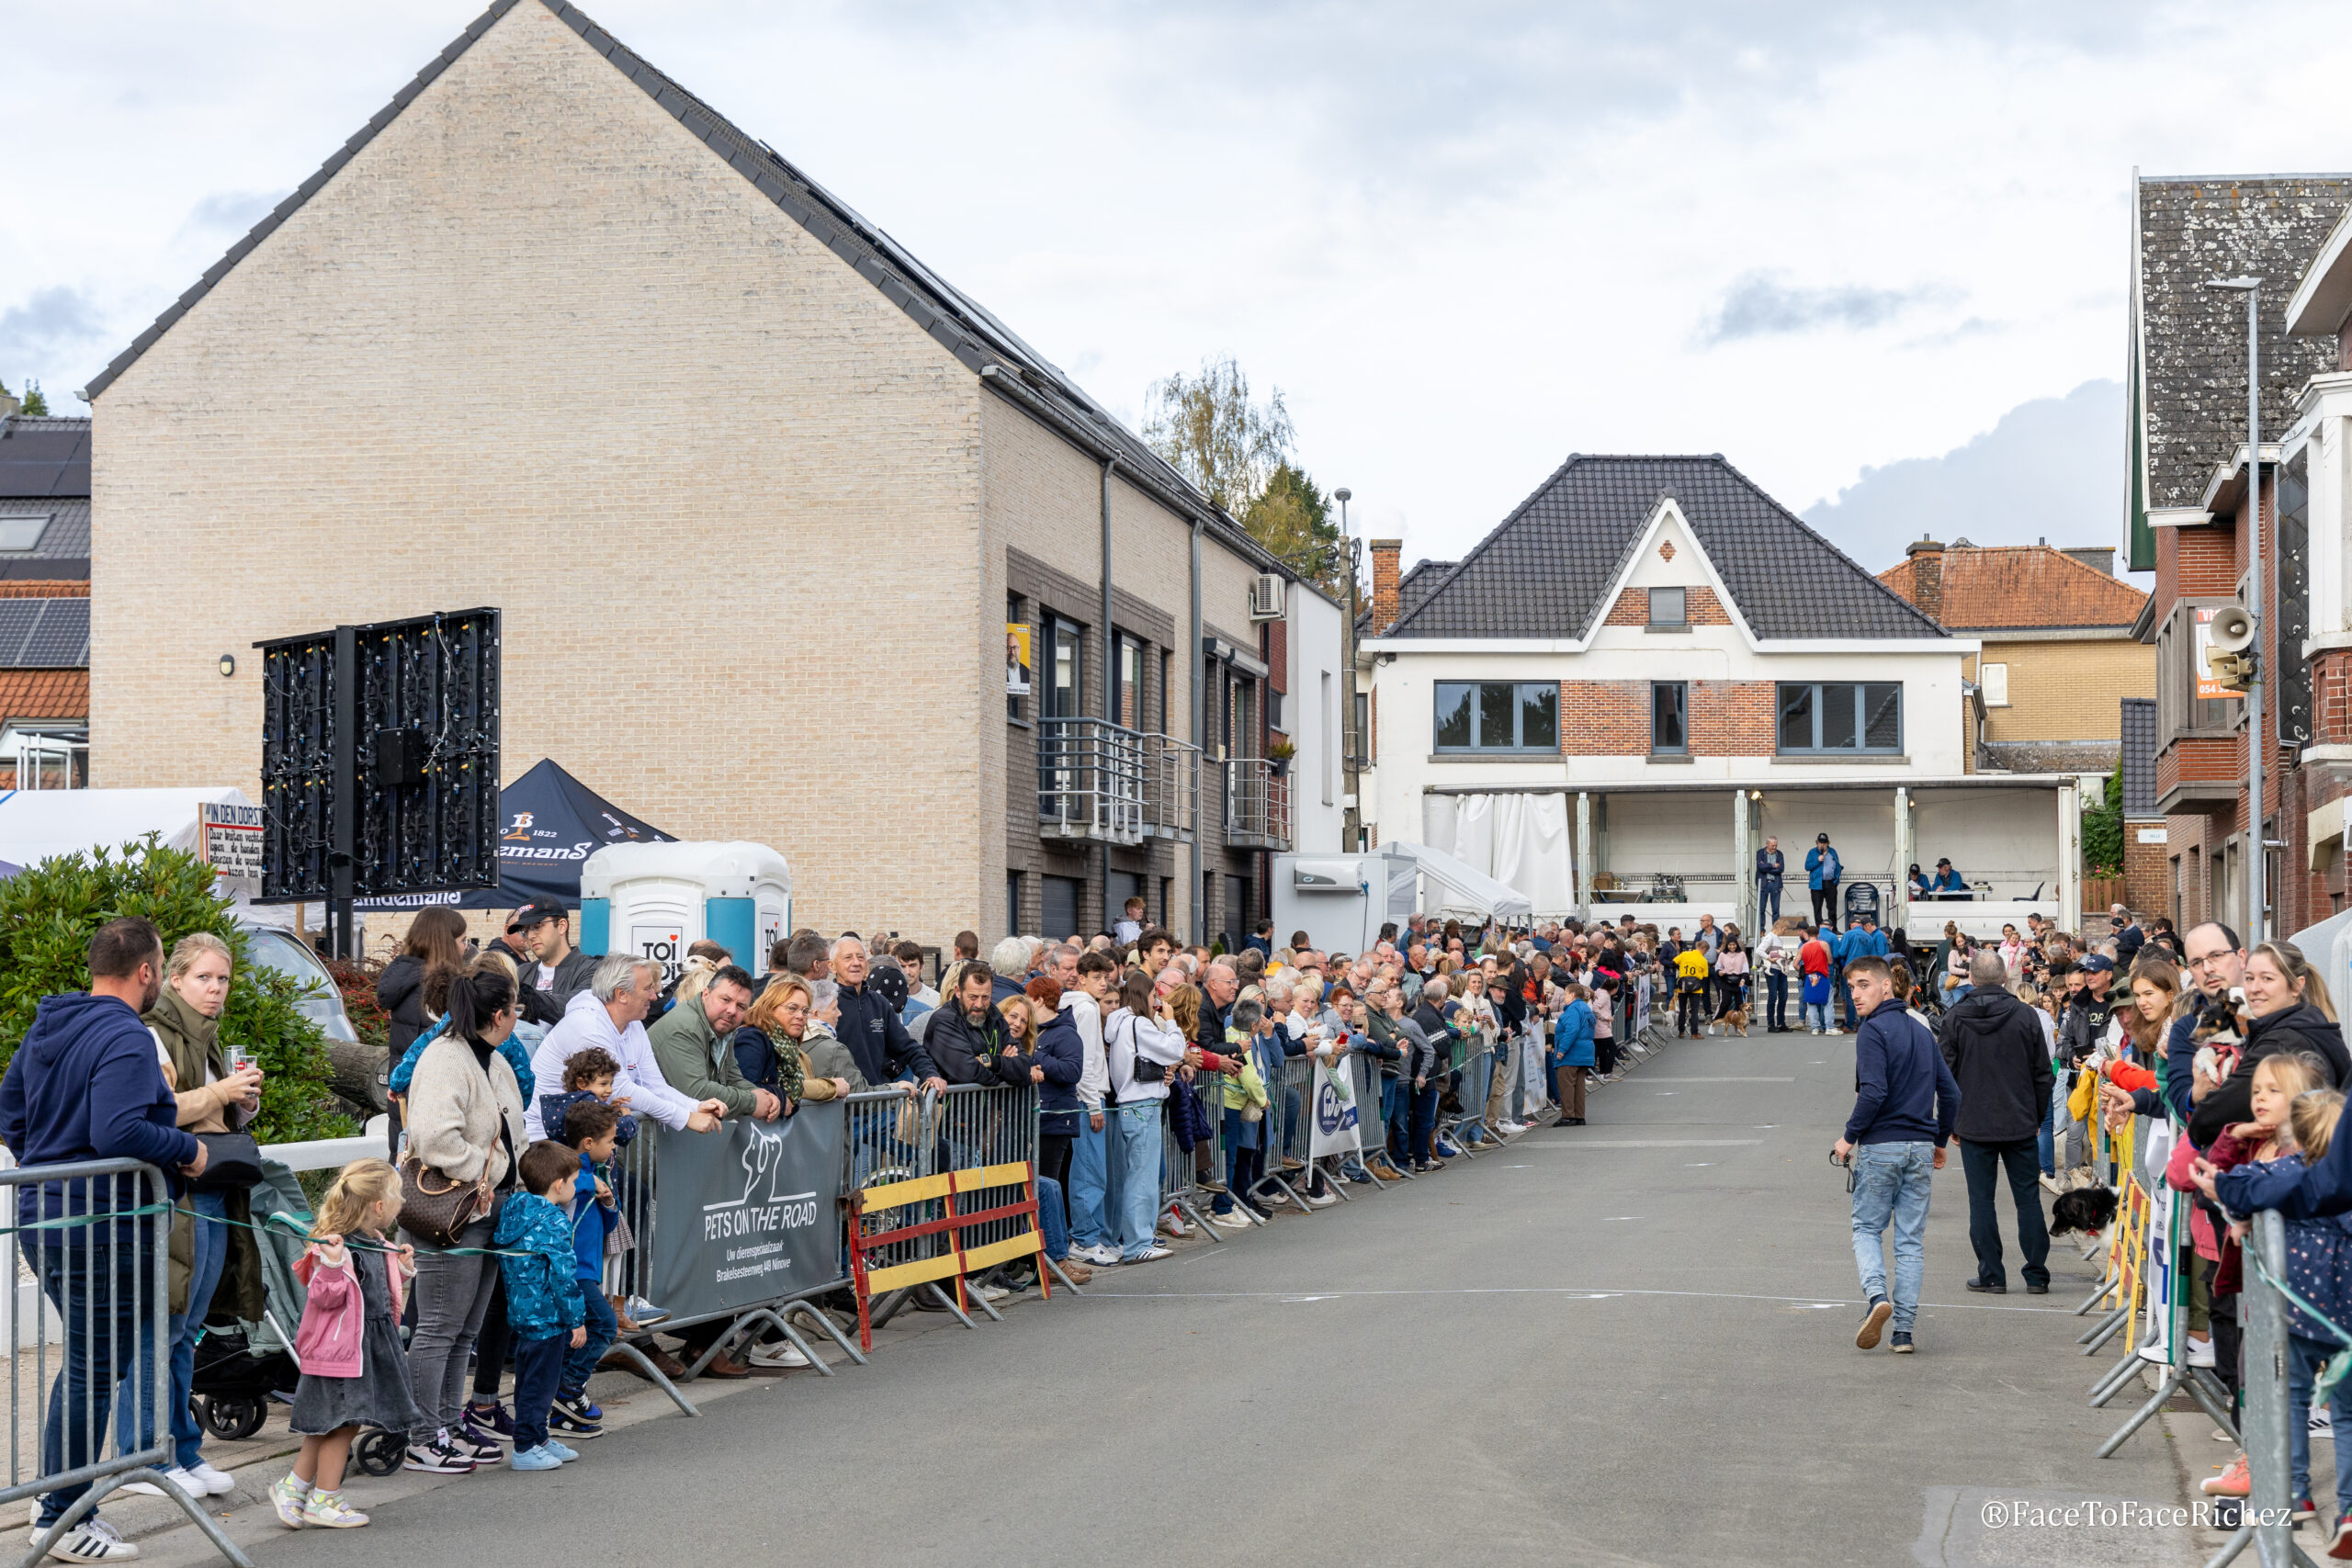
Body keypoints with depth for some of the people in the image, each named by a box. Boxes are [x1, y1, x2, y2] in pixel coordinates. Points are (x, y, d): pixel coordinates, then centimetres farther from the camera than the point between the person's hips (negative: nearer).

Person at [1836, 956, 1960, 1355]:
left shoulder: (1873, 1030, -10)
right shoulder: (1922, 1030, 13)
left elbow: (1873, 1093, -20)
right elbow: (1950, 1093, 14)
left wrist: (1849, 1136, -9)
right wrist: (1940, 1141, 23)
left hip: (1880, 1146, -6)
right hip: (1920, 1148, 6)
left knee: (1866, 1228, 8)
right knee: (1911, 1239, 7)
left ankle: (1877, 1295, -17)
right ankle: (1904, 1329, 4)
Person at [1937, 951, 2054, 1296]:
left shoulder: (1954, 1019, -4)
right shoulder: (2025, 1015, -3)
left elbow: (1945, 1076, -1)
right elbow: (2042, 1073, 2)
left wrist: (1952, 1123, 10)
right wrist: (2038, 1117, 14)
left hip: (1974, 1125, -1)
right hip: (2020, 1124, 1)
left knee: (1981, 1200, 4)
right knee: (2028, 1198, 7)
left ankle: (1991, 1275, 4)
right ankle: (2036, 1276, 9)